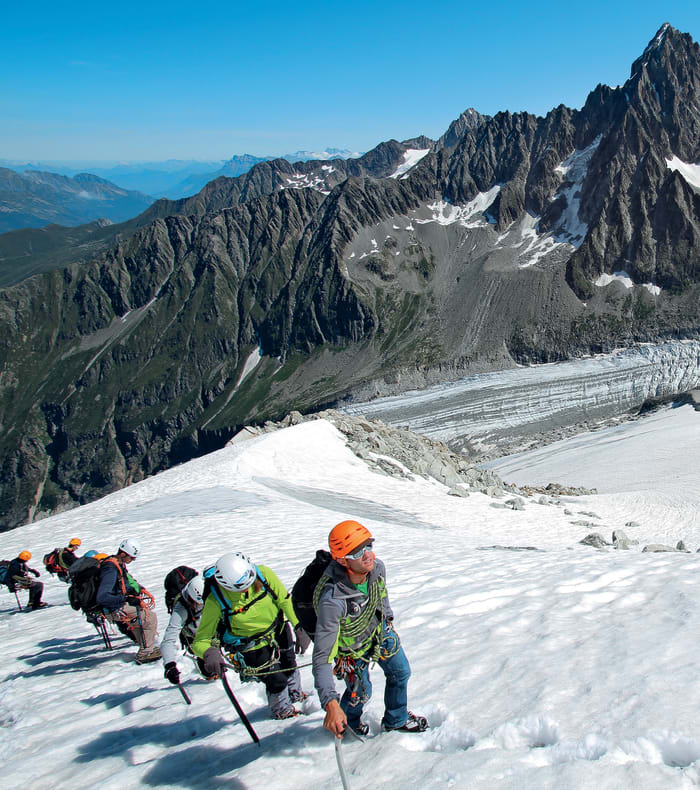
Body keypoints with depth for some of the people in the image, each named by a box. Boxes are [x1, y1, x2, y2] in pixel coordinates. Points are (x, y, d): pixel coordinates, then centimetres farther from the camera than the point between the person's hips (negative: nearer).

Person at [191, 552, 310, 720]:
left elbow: (284, 600, -11)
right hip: (253, 647, -3)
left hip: (279, 630, 4)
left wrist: (300, 627, -16)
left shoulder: (263, 573, -27)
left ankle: (296, 695, 57)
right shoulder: (215, 602, -33)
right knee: (277, 680, -2)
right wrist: (209, 654, -46)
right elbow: (200, 641, -25)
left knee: (289, 667, 22)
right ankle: (281, 709, 33)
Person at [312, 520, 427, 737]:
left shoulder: (377, 567, -28)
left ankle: (396, 720, 48)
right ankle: (349, 722, 49)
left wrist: (387, 618, 18)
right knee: (360, 693, 13)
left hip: (379, 628, 5)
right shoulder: (332, 600, -46)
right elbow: (321, 657, -43)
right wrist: (330, 704, -52)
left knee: (400, 672, 19)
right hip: (352, 644, -5)